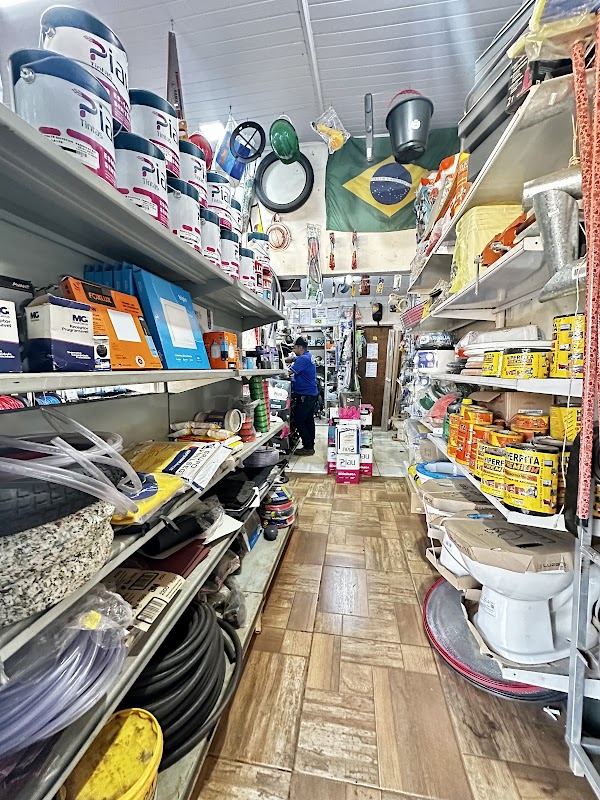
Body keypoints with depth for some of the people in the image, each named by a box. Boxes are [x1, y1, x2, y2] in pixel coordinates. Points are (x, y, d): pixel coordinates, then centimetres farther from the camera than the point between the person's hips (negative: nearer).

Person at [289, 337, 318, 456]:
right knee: (308, 421, 15)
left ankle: (308, 447, 2)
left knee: (298, 421, -4)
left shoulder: (303, 359, -19)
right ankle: (310, 445, 25)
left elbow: (289, 372, -24)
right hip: (311, 394, 11)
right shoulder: (307, 357, 14)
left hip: (306, 395, -11)